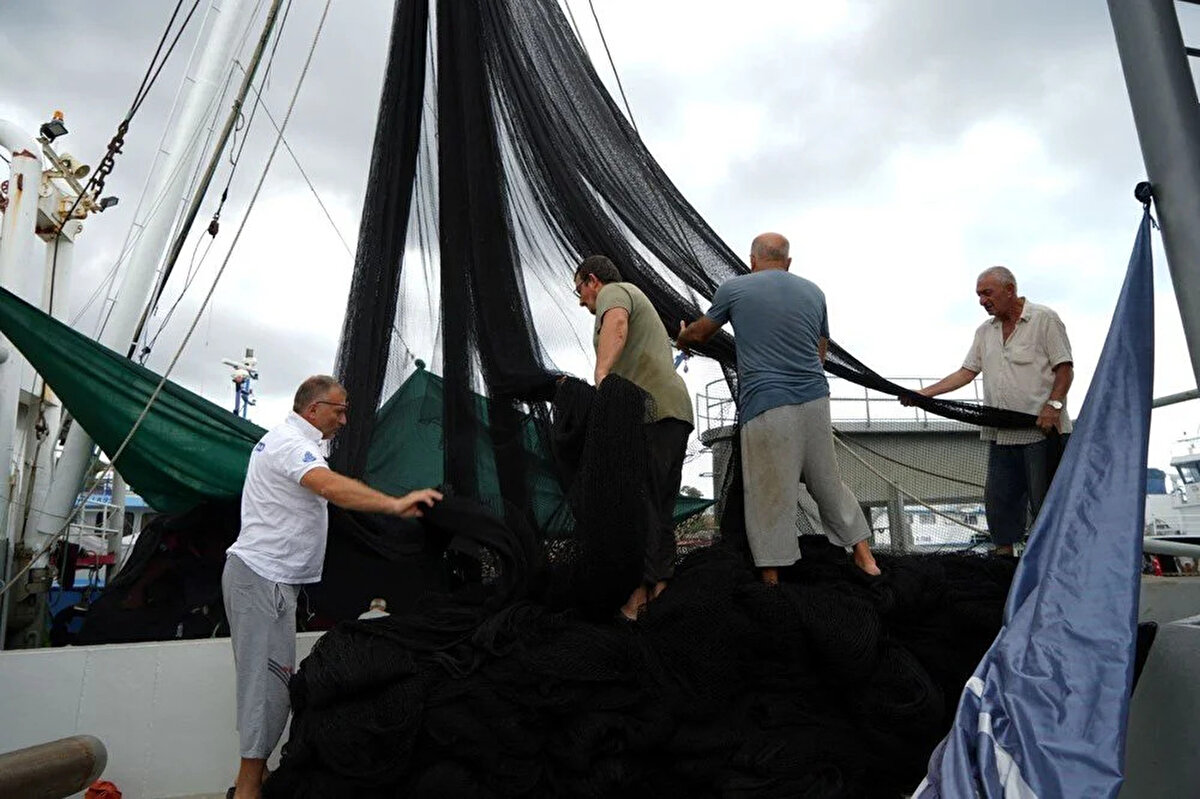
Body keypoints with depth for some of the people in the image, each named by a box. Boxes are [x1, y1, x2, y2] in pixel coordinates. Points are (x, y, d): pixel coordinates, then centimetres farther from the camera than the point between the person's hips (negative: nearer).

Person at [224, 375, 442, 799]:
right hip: (263, 577, -11)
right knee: (269, 677, -7)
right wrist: (394, 504, -48)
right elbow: (330, 486, -36)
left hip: (270, 576, 11)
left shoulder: (285, 439, 19)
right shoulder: (290, 442, -17)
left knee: (265, 677, 14)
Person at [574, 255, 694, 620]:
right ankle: (660, 585, 10)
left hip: (652, 411, -10)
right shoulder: (640, 304, 36)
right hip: (674, 412, 10)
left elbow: (616, 324, -19)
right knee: (660, 507, 9)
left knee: (640, 501, -15)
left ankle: (641, 592, -19)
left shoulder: (613, 292, 6)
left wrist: (601, 375, -34)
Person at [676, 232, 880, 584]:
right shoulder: (813, 291, 13)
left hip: (765, 405, -4)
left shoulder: (734, 288, 2)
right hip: (815, 400, 4)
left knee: (769, 494, 2)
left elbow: (699, 333, 15)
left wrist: (682, 340, 37)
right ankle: (864, 555, 23)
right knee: (827, 482, 17)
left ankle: (772, 575, 9)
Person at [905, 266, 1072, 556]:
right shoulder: (985, 332, 17)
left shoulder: (1044, 319, 0)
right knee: (999, 500, 5)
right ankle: (1004, 559, 13)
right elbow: (966, 372, 14)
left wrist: (1053, 405, -19)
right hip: (1002, 434, 6)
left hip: (1042, 431, -6)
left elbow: (1065, 369, -4)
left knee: (1045, 500, -2)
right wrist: (923, 393, 4)